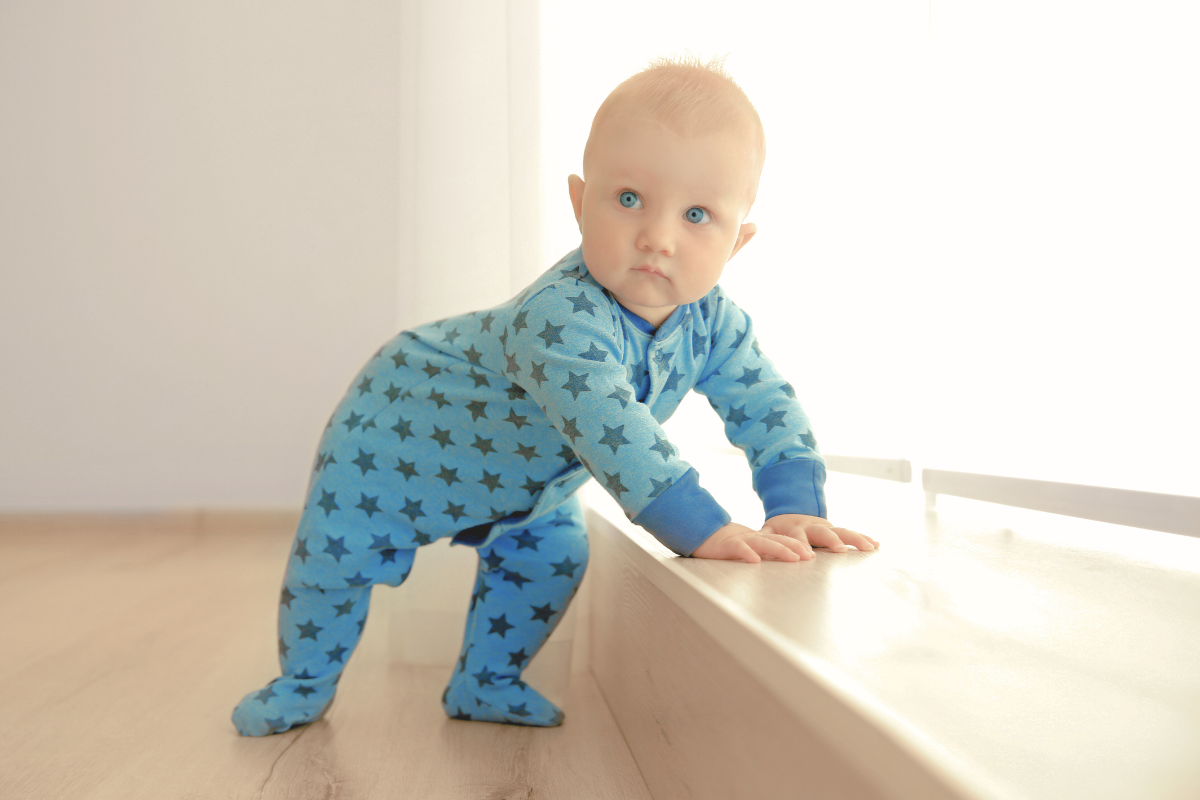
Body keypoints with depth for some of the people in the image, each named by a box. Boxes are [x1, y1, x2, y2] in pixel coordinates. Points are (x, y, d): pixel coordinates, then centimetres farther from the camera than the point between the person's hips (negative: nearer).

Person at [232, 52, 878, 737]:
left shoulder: (714, 322, -21)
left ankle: (486, 684, 28)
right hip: (400, 429, -5)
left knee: (552, 557, 5)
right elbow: (606, 423, -57)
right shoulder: (562, 315, -46)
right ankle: (305, 681, 30)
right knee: (338, 555, 1)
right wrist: (705, 531, -60)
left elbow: (768, 407, -16)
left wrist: (796, 508, -30)